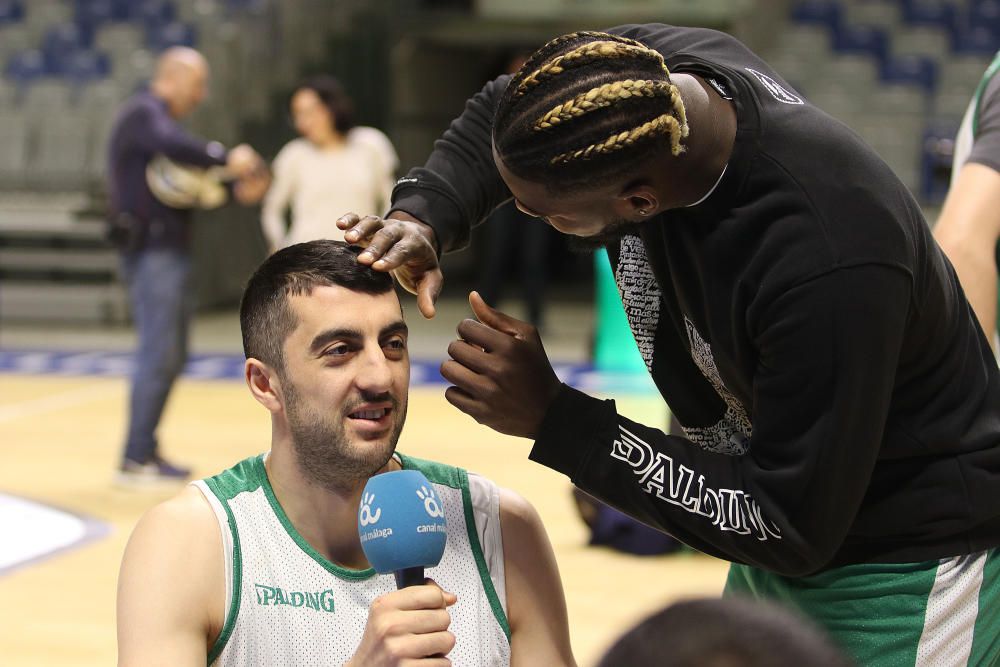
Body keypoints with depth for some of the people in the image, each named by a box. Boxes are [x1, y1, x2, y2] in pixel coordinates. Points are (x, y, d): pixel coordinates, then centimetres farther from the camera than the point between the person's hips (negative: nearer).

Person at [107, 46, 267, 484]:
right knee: (158, 353, -11)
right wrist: (226, 158, -24)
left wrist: (238, 189, 7)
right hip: (152, 251, -10)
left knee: (171, 356, 12)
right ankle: (136, 459, -9)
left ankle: (145, 450, 17)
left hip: (170, 252, 10)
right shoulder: (144, 114, -9)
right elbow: (172, 146, -32)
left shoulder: (159, 119, 22)